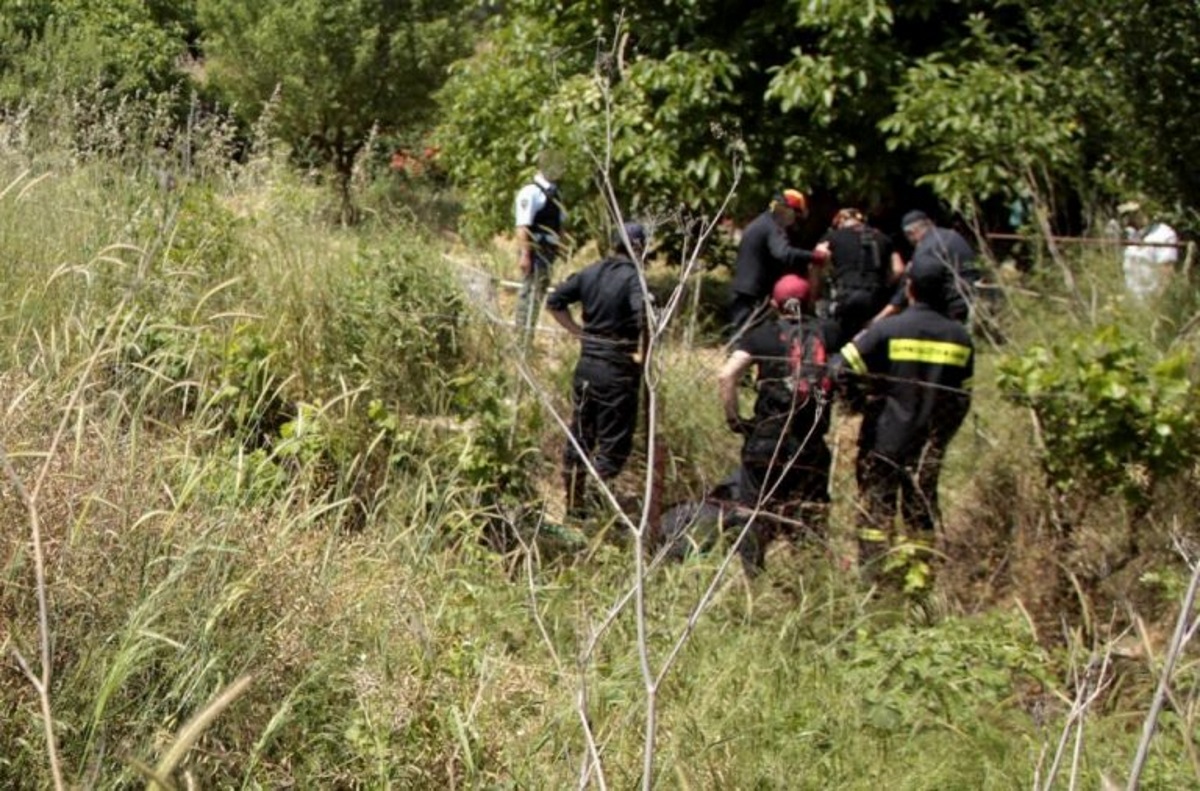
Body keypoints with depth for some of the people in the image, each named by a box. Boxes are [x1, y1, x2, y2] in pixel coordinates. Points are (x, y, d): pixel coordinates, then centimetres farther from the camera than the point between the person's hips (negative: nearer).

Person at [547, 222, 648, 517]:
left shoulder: (591, 273, 5)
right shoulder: (633, 278, -14)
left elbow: (554, 301, 7)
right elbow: (643, 315, -30)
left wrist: (578, 331, 11)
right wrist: (643, 351, -15)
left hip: (587, 363, 6)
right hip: (618, 370, -6)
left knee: (579, 435, 16)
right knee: (614, 443, 3)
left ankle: (574, 504, 25)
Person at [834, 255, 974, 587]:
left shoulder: (888, 329, -13)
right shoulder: (959, 337, 1)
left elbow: (842, 368, -17)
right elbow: (963, 395, 9)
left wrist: (861, 395, 2)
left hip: (885, 438, -3)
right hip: (930, 443, 3)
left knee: (876, 508, 5)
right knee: (922, 509, 13)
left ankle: (872, 578, 4)